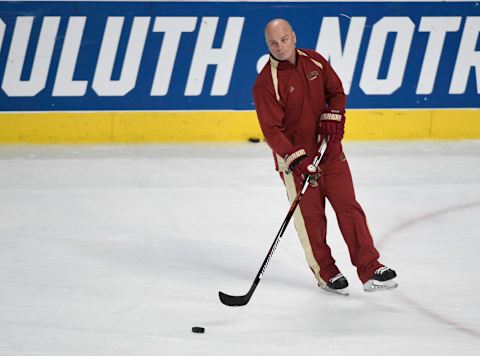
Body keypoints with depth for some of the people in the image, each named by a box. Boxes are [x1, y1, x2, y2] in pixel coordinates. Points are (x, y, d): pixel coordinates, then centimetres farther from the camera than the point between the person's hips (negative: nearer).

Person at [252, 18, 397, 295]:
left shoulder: (314, 61, 1)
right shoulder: (266, 83, -15)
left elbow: (336, 92, 13)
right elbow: (271, 129, -19)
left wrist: (333, 116, -8)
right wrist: (296, 159, -28)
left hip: (329, 150, 4)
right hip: (294, 157, -4)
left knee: (348, 206, 2)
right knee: (311, 217, 0)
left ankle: (370, 270, 4)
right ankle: (326, 274, 16)